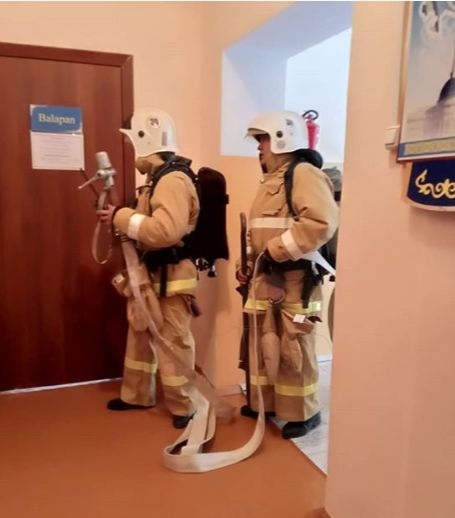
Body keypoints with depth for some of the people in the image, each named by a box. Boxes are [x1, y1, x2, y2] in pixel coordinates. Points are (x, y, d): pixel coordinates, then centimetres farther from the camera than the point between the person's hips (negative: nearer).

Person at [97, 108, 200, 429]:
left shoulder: (173, 180, -19)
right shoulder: (156, 179, 14)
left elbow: (166, 231, -31)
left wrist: (122, 218, -22)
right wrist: (119, 219, 4)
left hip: (171, 276, -11)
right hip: (149, 273, 11)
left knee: (174, 341, 0)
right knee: (140, 334, 19)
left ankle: (183, 408, 15)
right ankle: (138, 395, 36)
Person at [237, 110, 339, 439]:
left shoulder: (304, 173, -10)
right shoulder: (271, 180, 20)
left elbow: (323, 222, -26)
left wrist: (276, 252, -22)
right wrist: (249, 263, 13)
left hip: (294, 279, -9)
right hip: (265, 278, 10)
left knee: (293, 349, 1)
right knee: (264, 344, 17)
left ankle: (304, 413, 18)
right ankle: (265, 402, 33)